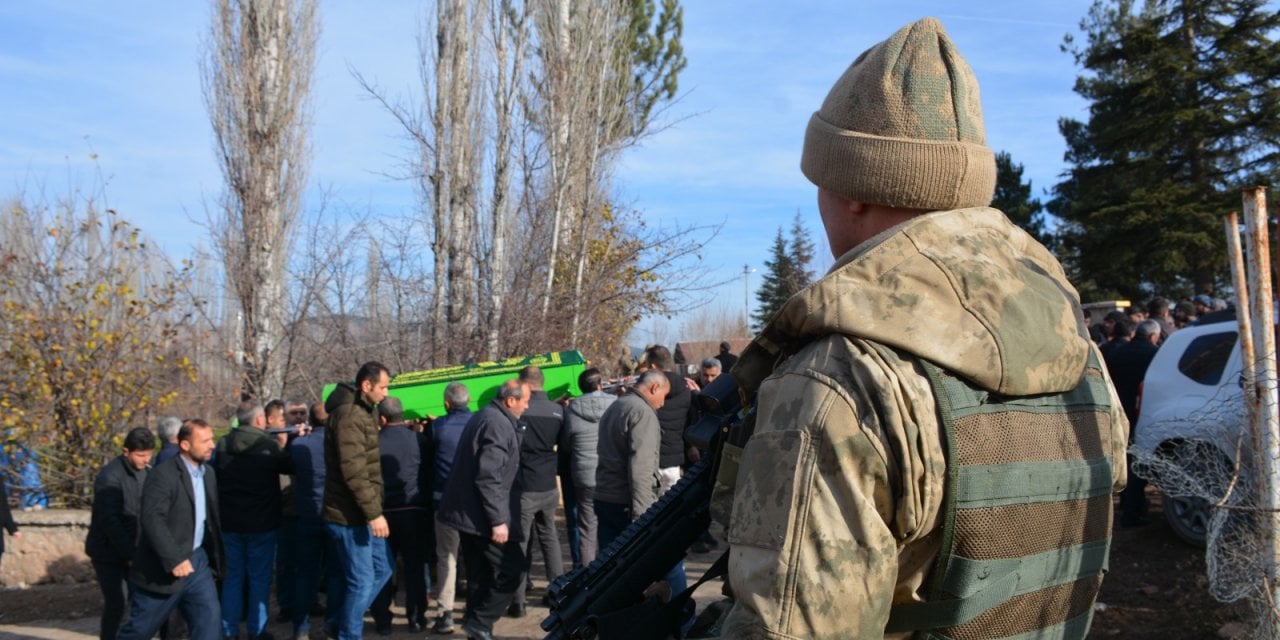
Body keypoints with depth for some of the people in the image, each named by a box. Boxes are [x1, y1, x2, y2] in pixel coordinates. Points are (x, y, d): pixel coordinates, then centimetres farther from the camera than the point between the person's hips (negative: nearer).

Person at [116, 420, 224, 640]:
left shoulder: (208, 473, 9)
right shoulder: (163, 474, -16)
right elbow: (152, 519, -26)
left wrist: (217, 556, 14)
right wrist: (174, 559, -31)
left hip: (197, 562, 6)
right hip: (162, 569, -6)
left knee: (210, 618, -5)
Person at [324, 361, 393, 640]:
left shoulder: (362, 412, 15)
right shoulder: (349, 414, -17)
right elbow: (353, 471, -25)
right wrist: (373, 512, -25)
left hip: (361, 514, 10)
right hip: (350, 515, -10)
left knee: (381, 571, 17)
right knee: (361, 580, -1)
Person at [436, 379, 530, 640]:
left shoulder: (484, 416, 14)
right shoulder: (498, 424, -18)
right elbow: (489, 478, -24)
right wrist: (498, 520, -23)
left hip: (467, 511, 10)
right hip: (482, 515, -10)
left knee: (480, 574, 15)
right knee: (513, 569, -3)